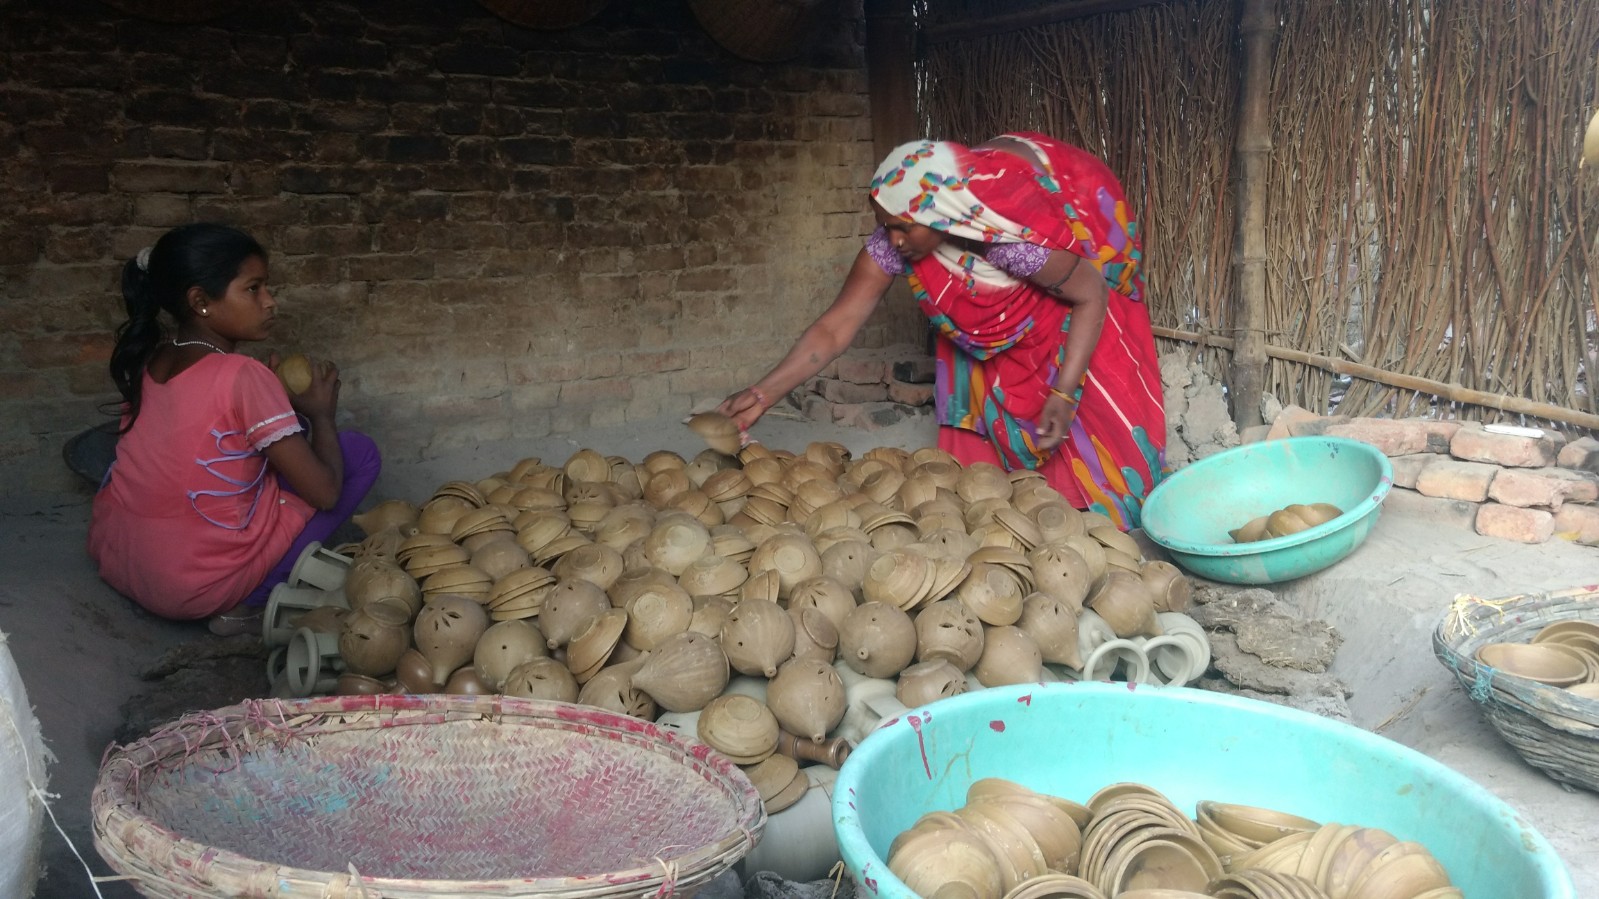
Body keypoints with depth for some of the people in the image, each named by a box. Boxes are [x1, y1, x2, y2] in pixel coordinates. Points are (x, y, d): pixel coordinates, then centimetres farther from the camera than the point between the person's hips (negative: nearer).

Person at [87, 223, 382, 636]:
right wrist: (320, 413, 1)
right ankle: (246, 604, 0)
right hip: (194, 587, -8)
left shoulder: (145, 358, 2)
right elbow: (324, 491, -16)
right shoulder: (243, 377, -19)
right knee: (360, 452, 1)